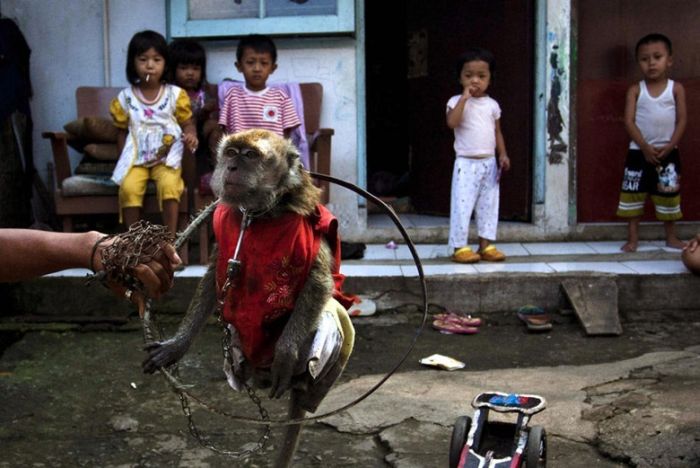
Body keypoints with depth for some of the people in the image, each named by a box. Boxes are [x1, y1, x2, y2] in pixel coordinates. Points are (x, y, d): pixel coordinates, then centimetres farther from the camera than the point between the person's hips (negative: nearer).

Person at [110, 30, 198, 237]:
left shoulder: (176, 94, 0)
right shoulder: (125, 98, 4)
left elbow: (187, 124, 6)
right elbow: (122, 131, 12)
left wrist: (190, 135, -17)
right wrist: (124, 159, 5)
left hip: (167, 157, -1)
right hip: (136, 158, 1)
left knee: (169, 185, -30)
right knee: (128, 188, -25)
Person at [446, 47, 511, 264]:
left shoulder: (492, 104, 9)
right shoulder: (457, 101, -5)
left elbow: (497, 132, 14)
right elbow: (452, 122, -23)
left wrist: (502, 154, 2)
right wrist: (465, 97, -22)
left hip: (489, 163, 5)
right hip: (466, 164, -5)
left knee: (488, 205, 9)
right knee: (462, 205, -5)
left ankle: (486, 245, 17)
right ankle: (459, 247, 2)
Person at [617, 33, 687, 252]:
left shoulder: (676, 88, 0)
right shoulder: (635, 90, -1)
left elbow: (681, 121, -2)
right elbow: (629, 121, -7)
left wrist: (669, 147, -13)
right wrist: (645, 147, -17)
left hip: (668, 153, 0)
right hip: (638, 152, 0)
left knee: (669, 194, 7)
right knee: (633, 193, 1)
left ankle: (671, 237, 20)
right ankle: (632, 238, 11)